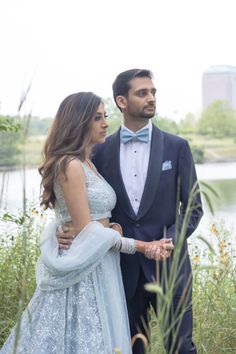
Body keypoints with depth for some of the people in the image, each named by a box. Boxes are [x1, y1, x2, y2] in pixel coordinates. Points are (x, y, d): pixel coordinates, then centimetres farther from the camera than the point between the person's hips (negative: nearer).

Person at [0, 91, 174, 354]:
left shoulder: (87, 164, 13)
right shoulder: (70, 165, -15)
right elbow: (85, 231, -17)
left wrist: (112, 229, -2)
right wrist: (141, 246, -12)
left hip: (99, 269, 9)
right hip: (82, 273, -9)